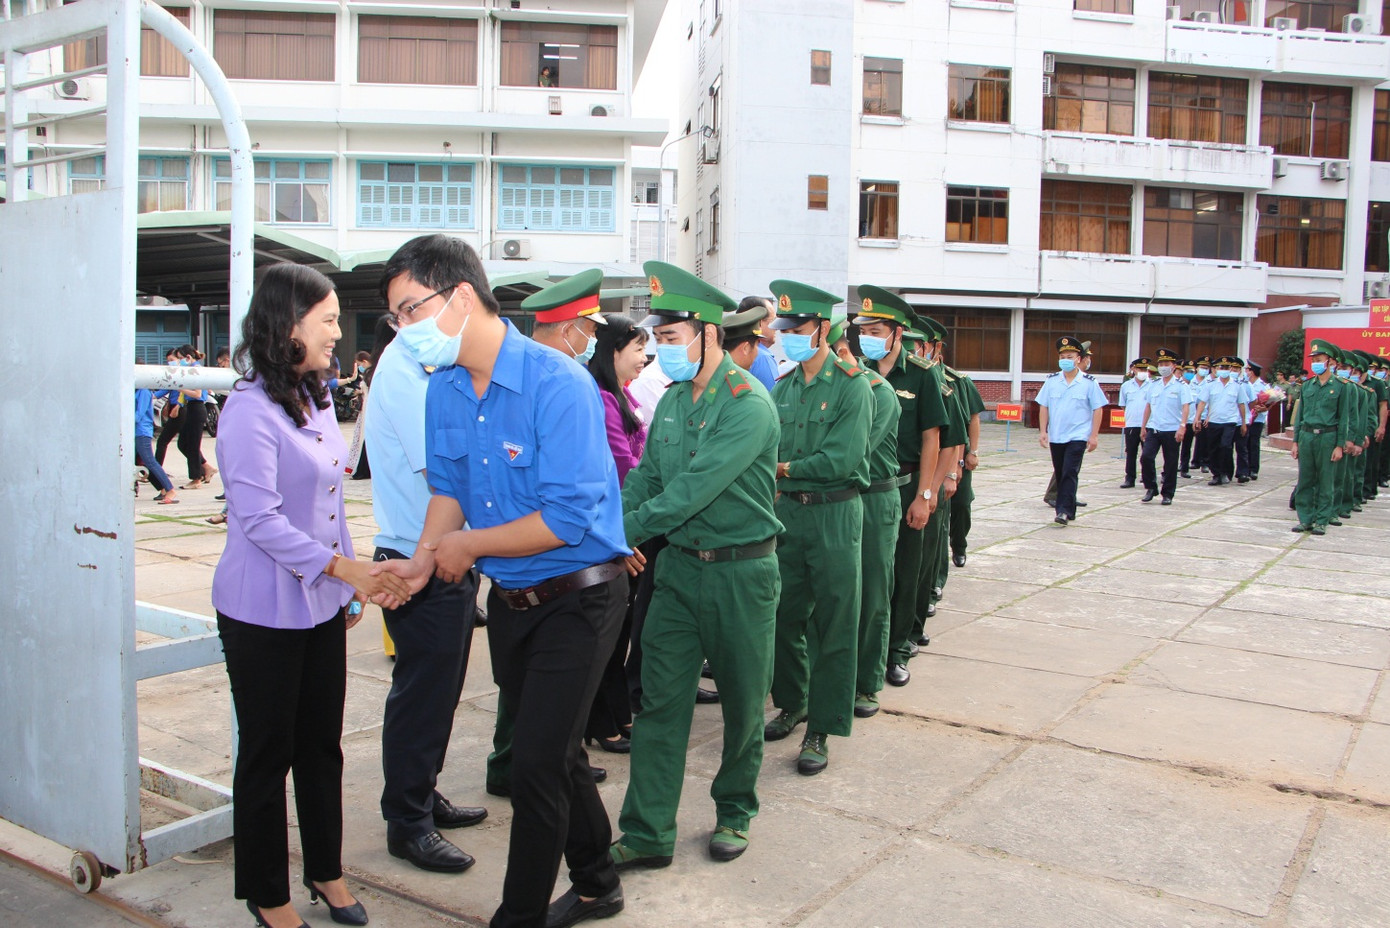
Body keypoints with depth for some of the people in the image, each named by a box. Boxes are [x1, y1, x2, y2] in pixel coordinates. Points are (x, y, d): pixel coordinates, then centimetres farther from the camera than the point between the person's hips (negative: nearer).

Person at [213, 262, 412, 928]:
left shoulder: (315, 399, 8)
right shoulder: (251, 410, -17)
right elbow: (259, 518, -22)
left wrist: (351, 589, 15)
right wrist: (346, 569, -26)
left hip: (321, 604, 7)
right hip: (264, 612, -7)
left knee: (322, 744, 16)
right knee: (267, 751, 8)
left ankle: (326, 870, 33)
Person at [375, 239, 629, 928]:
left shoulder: (557, 383, -23)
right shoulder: (443, 388, 1)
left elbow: (569, 517, -26)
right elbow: (448, 487, 10)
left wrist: (469, 545, -15)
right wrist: (423, 560, -9)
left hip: (576, 600, -7)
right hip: (508, 600, 8)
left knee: (537, 767, -3)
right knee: (553, 750, 20)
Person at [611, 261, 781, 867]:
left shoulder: (748, 403, -17)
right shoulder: (672, 402, 7)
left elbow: (695, 488, -24)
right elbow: (645, 479, 9)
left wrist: (624, 533, -21)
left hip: (741, 571, -5)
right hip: (680, 565, 6)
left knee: (742, 701, 11)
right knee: (661, 701, 4)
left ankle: (734, 813, 33)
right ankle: (647, 835, 13)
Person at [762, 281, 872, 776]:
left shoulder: (851, 386, -8)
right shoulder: (783, 388, 11)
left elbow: (843, 458, -16)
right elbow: (769, 447, 7)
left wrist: (786, 468, -9)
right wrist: (773, 485, -12)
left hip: (834, 515, -5)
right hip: (786, 512, 6)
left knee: (833, 624, 1)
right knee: (785, 615, 12)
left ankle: (821, 730, 9)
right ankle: (793, 703, 32)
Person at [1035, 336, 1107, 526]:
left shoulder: (1089, 382, -3)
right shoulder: (1052, 381, 5)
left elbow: (1097, 409, -2)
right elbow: (1043, 407, 8)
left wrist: (1094, 435, -7)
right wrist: (1043, 431, 1)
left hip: (1078, 436, -4)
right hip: (1055, 436, 4)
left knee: (1070, 473, -13)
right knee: (1060, 474, 11)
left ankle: (1064, 510, -15)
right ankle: (1068, 509, 24)